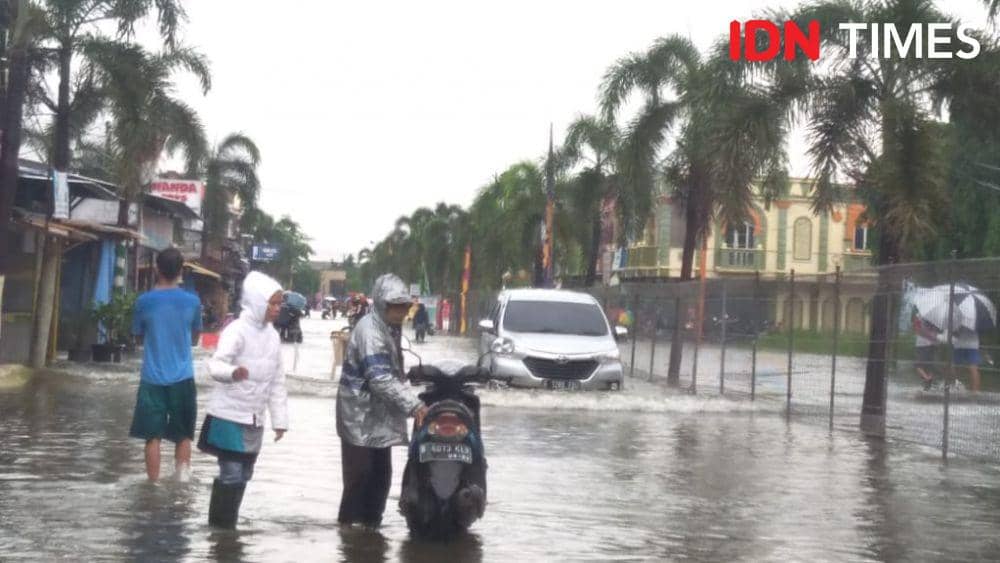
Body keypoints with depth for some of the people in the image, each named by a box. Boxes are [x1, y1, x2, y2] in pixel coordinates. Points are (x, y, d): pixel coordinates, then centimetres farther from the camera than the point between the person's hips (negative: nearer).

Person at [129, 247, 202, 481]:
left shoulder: (144, 301, -5)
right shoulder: (192, 301, -2)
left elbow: (138, 336, 10)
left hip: (152, 379, -1)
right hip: (182, 378, 1)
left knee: (153, 437, 5)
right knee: (183, 435, 14)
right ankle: (182, 478, 5)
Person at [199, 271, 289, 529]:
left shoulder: (272, 335, 9)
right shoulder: (237, 330, -13)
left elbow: (277, 381, 14)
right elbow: (215, 364, -27)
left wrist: (280, 419, 11)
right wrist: (233, 372, -49)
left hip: (254, 419, 7)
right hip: (229, 416, -7)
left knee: (243, 475, 13)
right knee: (231, 475, -8)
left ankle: (227, 527, 24)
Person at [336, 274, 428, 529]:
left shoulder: (384, 329, 13)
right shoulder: (370, 330, -19)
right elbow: (380, 379, -28)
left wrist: (412, 402, 10)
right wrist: (413, 404, -30)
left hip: (376, 418, 9)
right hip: (361, 418, -9)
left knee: (380, 476, 11)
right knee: (360, 476, -6)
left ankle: (370, 523, 18)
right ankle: (348, 526, 2)